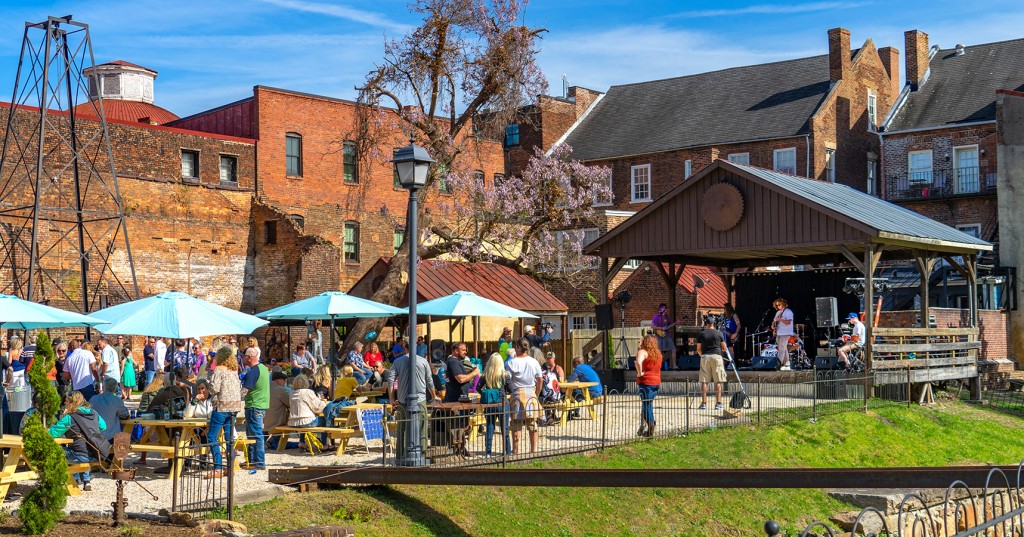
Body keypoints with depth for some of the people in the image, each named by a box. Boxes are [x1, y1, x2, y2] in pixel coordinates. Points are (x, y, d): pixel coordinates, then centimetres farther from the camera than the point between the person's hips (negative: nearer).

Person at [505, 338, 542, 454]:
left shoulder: (511, 363, -8)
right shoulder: (534, 362, 4)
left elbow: (507, 379, -11)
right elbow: (539, 380, 8)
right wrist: (537, 394, 19)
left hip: (517, 393, -3)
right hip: (531, 393, 3)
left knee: (516, 424, 2)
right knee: (532, 423, 9)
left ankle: (515, 449, 1)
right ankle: (534, 448, 12)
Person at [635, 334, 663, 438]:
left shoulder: (643, 352, -10)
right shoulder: (658, 353, 12)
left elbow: (638, 362, -30)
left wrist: (639, 373, -15)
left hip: (645, 381, -7)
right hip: (656, 381, 7)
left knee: (647, 405, -2)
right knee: (647, 404, 16)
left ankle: (650, 430, -5)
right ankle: (643, 426, 20)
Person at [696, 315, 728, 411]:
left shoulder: (701, 334, 4)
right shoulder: (719, 333, 4)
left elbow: (698, 350, 6)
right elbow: (724, 348, 11)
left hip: (705, 357, 1)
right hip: (717, 356, -1)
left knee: (704, 381, 4)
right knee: (718, 381, 1)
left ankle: (704, 403, 1)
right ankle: (718, 403, -4)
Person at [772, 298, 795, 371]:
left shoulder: (788, 312, -6)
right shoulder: (778, 312, 19)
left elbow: (788, 322, -16)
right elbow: (774, 321, 25)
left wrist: (780, 319, -27)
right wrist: (773, 326, 4)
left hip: (785, 333, -8)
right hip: (778, 333, 8)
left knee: (781, 349, -15)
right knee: (784, 349, 9)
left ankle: (778, 365, -22)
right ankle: (786, 365, 11)